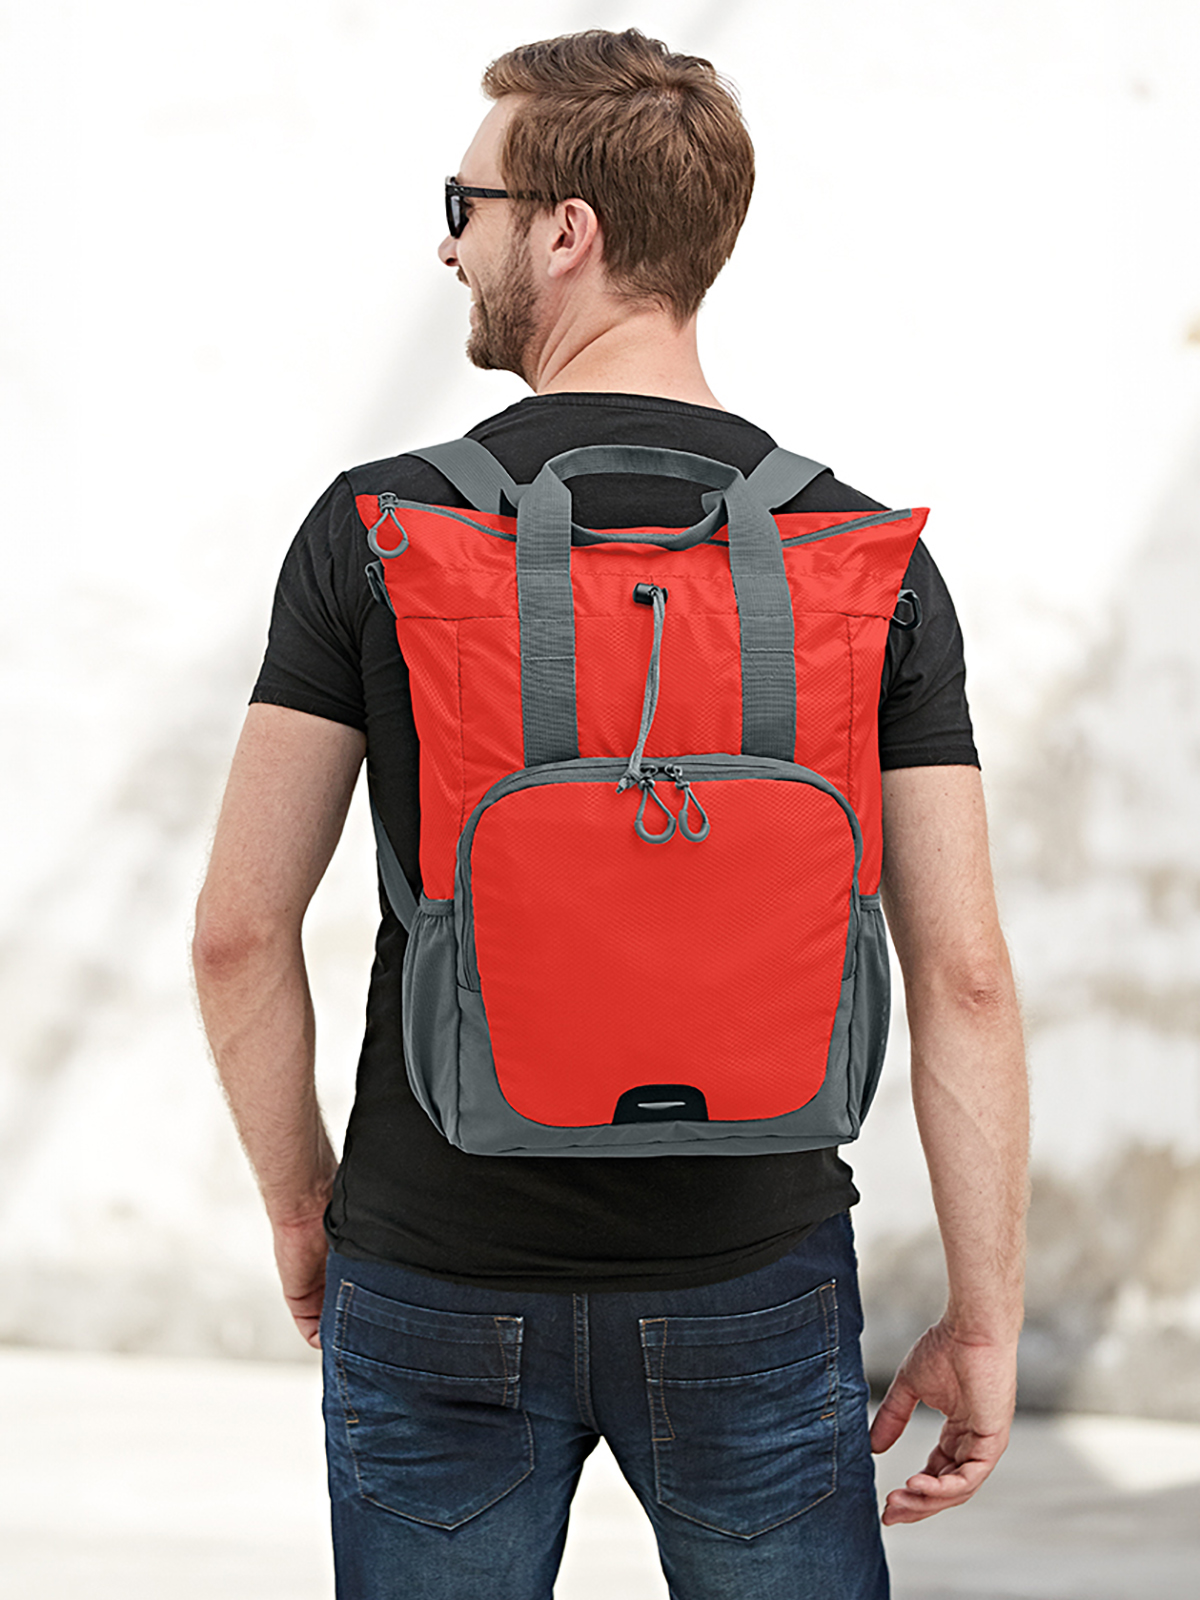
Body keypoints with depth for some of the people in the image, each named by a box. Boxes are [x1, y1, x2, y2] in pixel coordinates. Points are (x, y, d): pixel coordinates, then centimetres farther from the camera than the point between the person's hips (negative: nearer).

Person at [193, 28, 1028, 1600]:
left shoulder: (377, 529, -8)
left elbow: (239, 930, -6)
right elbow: (962, 973, -7)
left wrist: (300, 1203, 10)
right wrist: (986, 1323, 1)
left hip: (434, 1284, 0)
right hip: (752, 1287, 1)